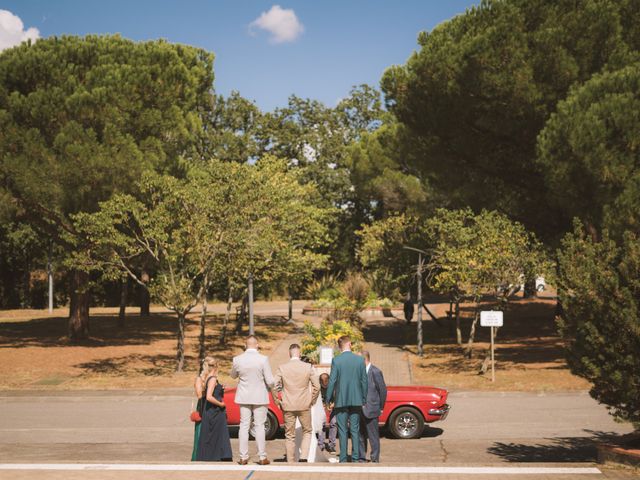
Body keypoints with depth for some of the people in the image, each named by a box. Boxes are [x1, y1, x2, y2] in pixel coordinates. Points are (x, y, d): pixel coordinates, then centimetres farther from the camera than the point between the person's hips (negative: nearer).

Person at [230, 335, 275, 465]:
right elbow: (270, 381, -10)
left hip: (244, 397, 2)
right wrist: (269, 388, 10)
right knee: (259, 426, 5)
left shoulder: (237, 359, -6)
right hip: (260, 397, -2)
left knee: (244, 426, 8)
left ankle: (243, 457, 9)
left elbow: (233, 376, 11)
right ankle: (262, 457, 7)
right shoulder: (263, 359, -14)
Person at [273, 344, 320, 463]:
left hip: (288, 407, 0)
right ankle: (303, 457, 2)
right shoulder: (308, 367, -5)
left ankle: (291, 463, 13)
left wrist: (277, 402, 6)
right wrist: (312, 401, 11)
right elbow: (317, 386, -3)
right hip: (304, 406, 0)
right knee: (307, 431, 17)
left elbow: (273, 387, -7)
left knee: (289, 436, 10)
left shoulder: (282, 368, -5)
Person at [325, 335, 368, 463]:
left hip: (341, 400, -2)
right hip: (356, 400, 2)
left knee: (342, 430, 3)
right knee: (355, 430, 9)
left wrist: (329, 399, 1)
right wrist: (364, 399, 12)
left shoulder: (336, 361, -8)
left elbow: (332, 381, -8)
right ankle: (355, 458, 9)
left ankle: (343, 459, 3)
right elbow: (364, 381, 3)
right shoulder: (360, 360, -1)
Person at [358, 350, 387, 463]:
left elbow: (383, 390, -7)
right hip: (360, 410, 7)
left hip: (370, 411, -7)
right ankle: (361, 458, 21)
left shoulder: (375, 372, -11)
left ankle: (375, 459, 8)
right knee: (360, 435, 12)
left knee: (373, 436, 1)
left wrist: (380, 407, -2)